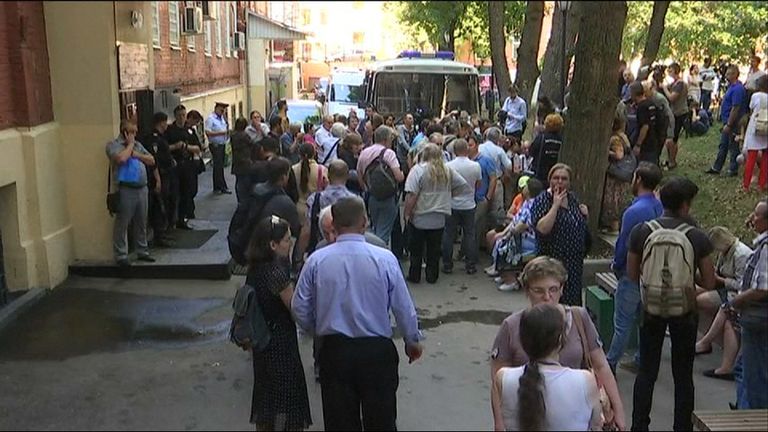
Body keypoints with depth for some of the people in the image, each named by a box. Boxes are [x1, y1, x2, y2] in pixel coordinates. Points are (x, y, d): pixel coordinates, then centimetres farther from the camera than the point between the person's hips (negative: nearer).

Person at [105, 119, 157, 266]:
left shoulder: (137, 144, 19)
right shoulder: (113, 144, -2)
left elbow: (151, 160, 13)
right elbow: (121, 158, -22)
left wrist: (138, 155, -4)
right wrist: (130, 144, -6)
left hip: (142, 188, 6)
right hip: (126, 189, -6)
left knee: (141, 223, 13)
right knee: (122, 224, -1)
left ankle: (142, 251, 24)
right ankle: (121, 255, 6)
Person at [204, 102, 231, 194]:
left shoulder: (222, 118, 13)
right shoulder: (210, 118, -12)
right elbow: (207, 132, -20)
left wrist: (227, 132, 5)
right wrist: (220, 133, -24)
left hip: (222, 144, 8)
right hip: (215, 145, -8)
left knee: (219, 166, 12)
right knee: (219, 166, -5)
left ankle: (217, 187, 18)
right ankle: (222, 187, -2)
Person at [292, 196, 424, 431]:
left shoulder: (316, 260, -8)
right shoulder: (385, 259, -13)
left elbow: (300, 308, -1)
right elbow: (403, 306, -6)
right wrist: (413, 340, 11)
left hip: (334, 350, 2)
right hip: (377, 350, -1)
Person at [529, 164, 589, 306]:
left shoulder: (573, 198, 10)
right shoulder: (541, 201, -10)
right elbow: (542, 228, -25)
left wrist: (584, 214, 3)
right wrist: (556, 205, -24)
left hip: (575, 261, 7)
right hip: (552, 261, -7)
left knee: (573, 301, 14)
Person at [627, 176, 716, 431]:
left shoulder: (641, 232, -8)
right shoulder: (697, 237, -11)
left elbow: (632, 275, 0)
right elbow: (709, 283, -6)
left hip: (651, 310, 1)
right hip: (684, 313, -1)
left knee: (646, 372, 13)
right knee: (683, 375, 12)